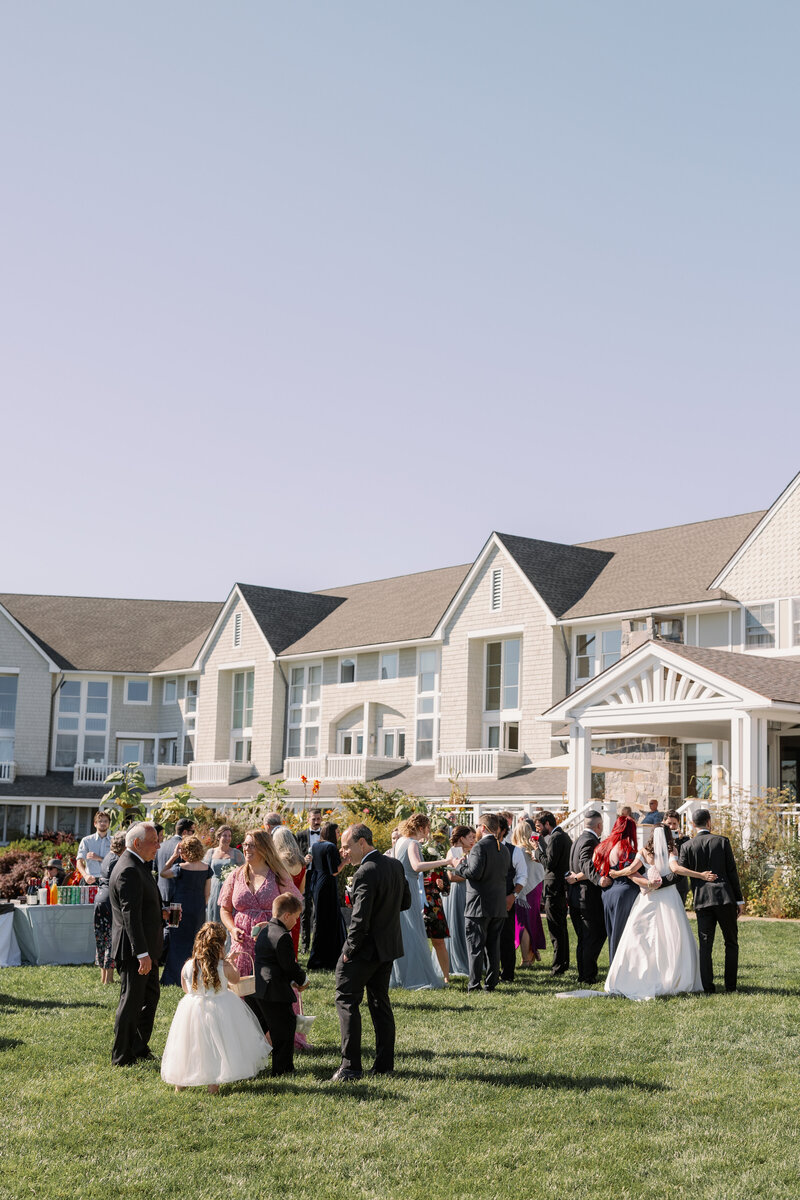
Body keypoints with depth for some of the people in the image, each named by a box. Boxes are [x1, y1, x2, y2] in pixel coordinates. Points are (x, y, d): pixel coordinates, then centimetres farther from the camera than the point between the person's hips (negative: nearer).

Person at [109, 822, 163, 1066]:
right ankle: (122, 1057, 11)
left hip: (145, 948, 11)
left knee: (150, 996, 20)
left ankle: (140, 1048, 32)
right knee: (131, 1001, 0)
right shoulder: (129, 871, -22)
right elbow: (130, 915, -27)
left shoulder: (137, 866, 12)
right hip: (134, 950, -11)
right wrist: (142, 953, -28)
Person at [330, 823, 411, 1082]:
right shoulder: (396, 866, 6)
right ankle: (384, 1065, 17)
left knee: (347, 1000, 0)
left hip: (367, 947, -9)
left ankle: (350, 1066, -2)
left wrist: (349, 949, -13)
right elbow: (406, 903, 16)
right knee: (380, 1002, 15)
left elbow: (360, 918, -23)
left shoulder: (366, 873, -21)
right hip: (389, 945, 9)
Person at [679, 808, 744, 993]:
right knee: (731, 942, 11)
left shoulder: (687, 846, 1)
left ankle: (707, 985, 0)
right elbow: (732, 872, 1)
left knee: (705, 944, 4)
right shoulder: (722, 841, 1)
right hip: (725, 896, -1)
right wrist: (739, 900, 6)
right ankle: (731, 984, 9)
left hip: (702, 900, 1)